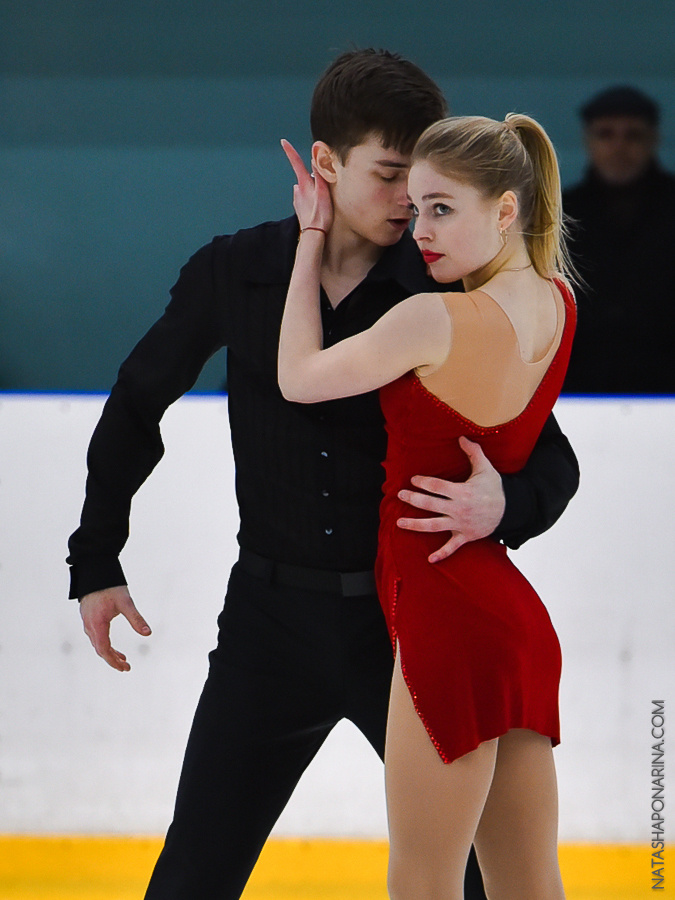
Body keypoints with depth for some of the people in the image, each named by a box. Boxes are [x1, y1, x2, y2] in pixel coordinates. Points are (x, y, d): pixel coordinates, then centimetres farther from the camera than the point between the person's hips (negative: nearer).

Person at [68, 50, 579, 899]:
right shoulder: (234, 274, -3)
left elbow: (553, 460, -4)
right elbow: (138, 401, 13)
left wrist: (505, 506, -28)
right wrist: (96, 560, 12)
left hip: (409, 618, -1)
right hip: (272, 612, 1)